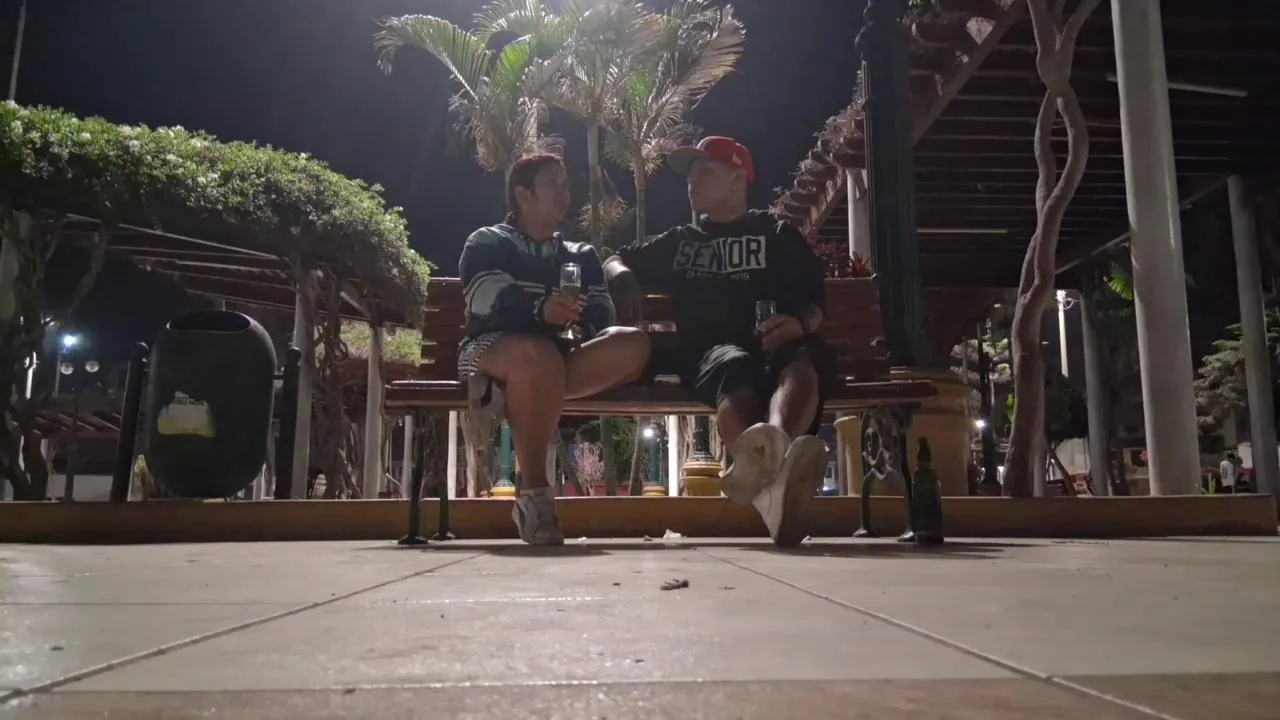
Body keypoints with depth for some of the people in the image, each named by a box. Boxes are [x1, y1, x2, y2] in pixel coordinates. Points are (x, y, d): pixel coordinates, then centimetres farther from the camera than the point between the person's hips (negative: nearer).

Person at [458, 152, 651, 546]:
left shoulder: (581, 256, 22)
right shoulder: (486, 243, 10)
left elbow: (602, 316, 8)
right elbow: (487, 299, -10)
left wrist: (577, 315, -17)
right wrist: (540, 309, -30)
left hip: (554, 359, 4)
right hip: (490, 350, -4)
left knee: (633, 344, -23)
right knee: (539, 353, -40)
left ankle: (506, 398, -28)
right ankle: (533, 494, -31)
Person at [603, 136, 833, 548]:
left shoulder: (778, 235, 25)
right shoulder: (680, 242, 33)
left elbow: (816, 301, 13)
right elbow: (615, 261, 37)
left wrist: (799, 323, -13)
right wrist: (623, 278, 10)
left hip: (774, 344, 1)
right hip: (712, 349, 0)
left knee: (801, 362, -38)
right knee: (736, 369, -39)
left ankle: (775, 454, -72)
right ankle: (773, 478, -73)